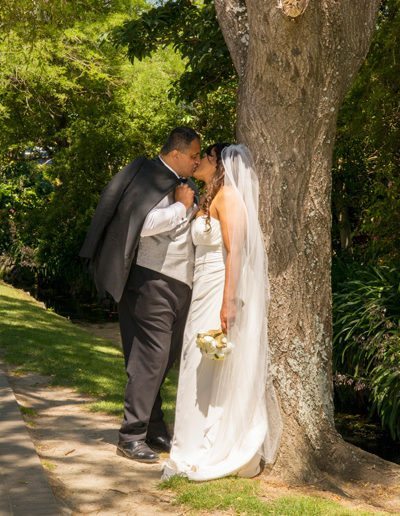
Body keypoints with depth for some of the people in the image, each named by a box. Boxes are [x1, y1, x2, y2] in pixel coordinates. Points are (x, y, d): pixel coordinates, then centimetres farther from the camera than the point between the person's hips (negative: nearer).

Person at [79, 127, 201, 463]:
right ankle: (131, 437, -1)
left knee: (164, 360, 13)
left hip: (179, 285, 9)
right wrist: (182, 206, -15)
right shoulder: (151, 177, -11)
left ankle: (155, 432, 21)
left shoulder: (184, 184, 17)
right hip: (154, 282, -9)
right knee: (150, 359, -8)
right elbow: (144, 223, -25)